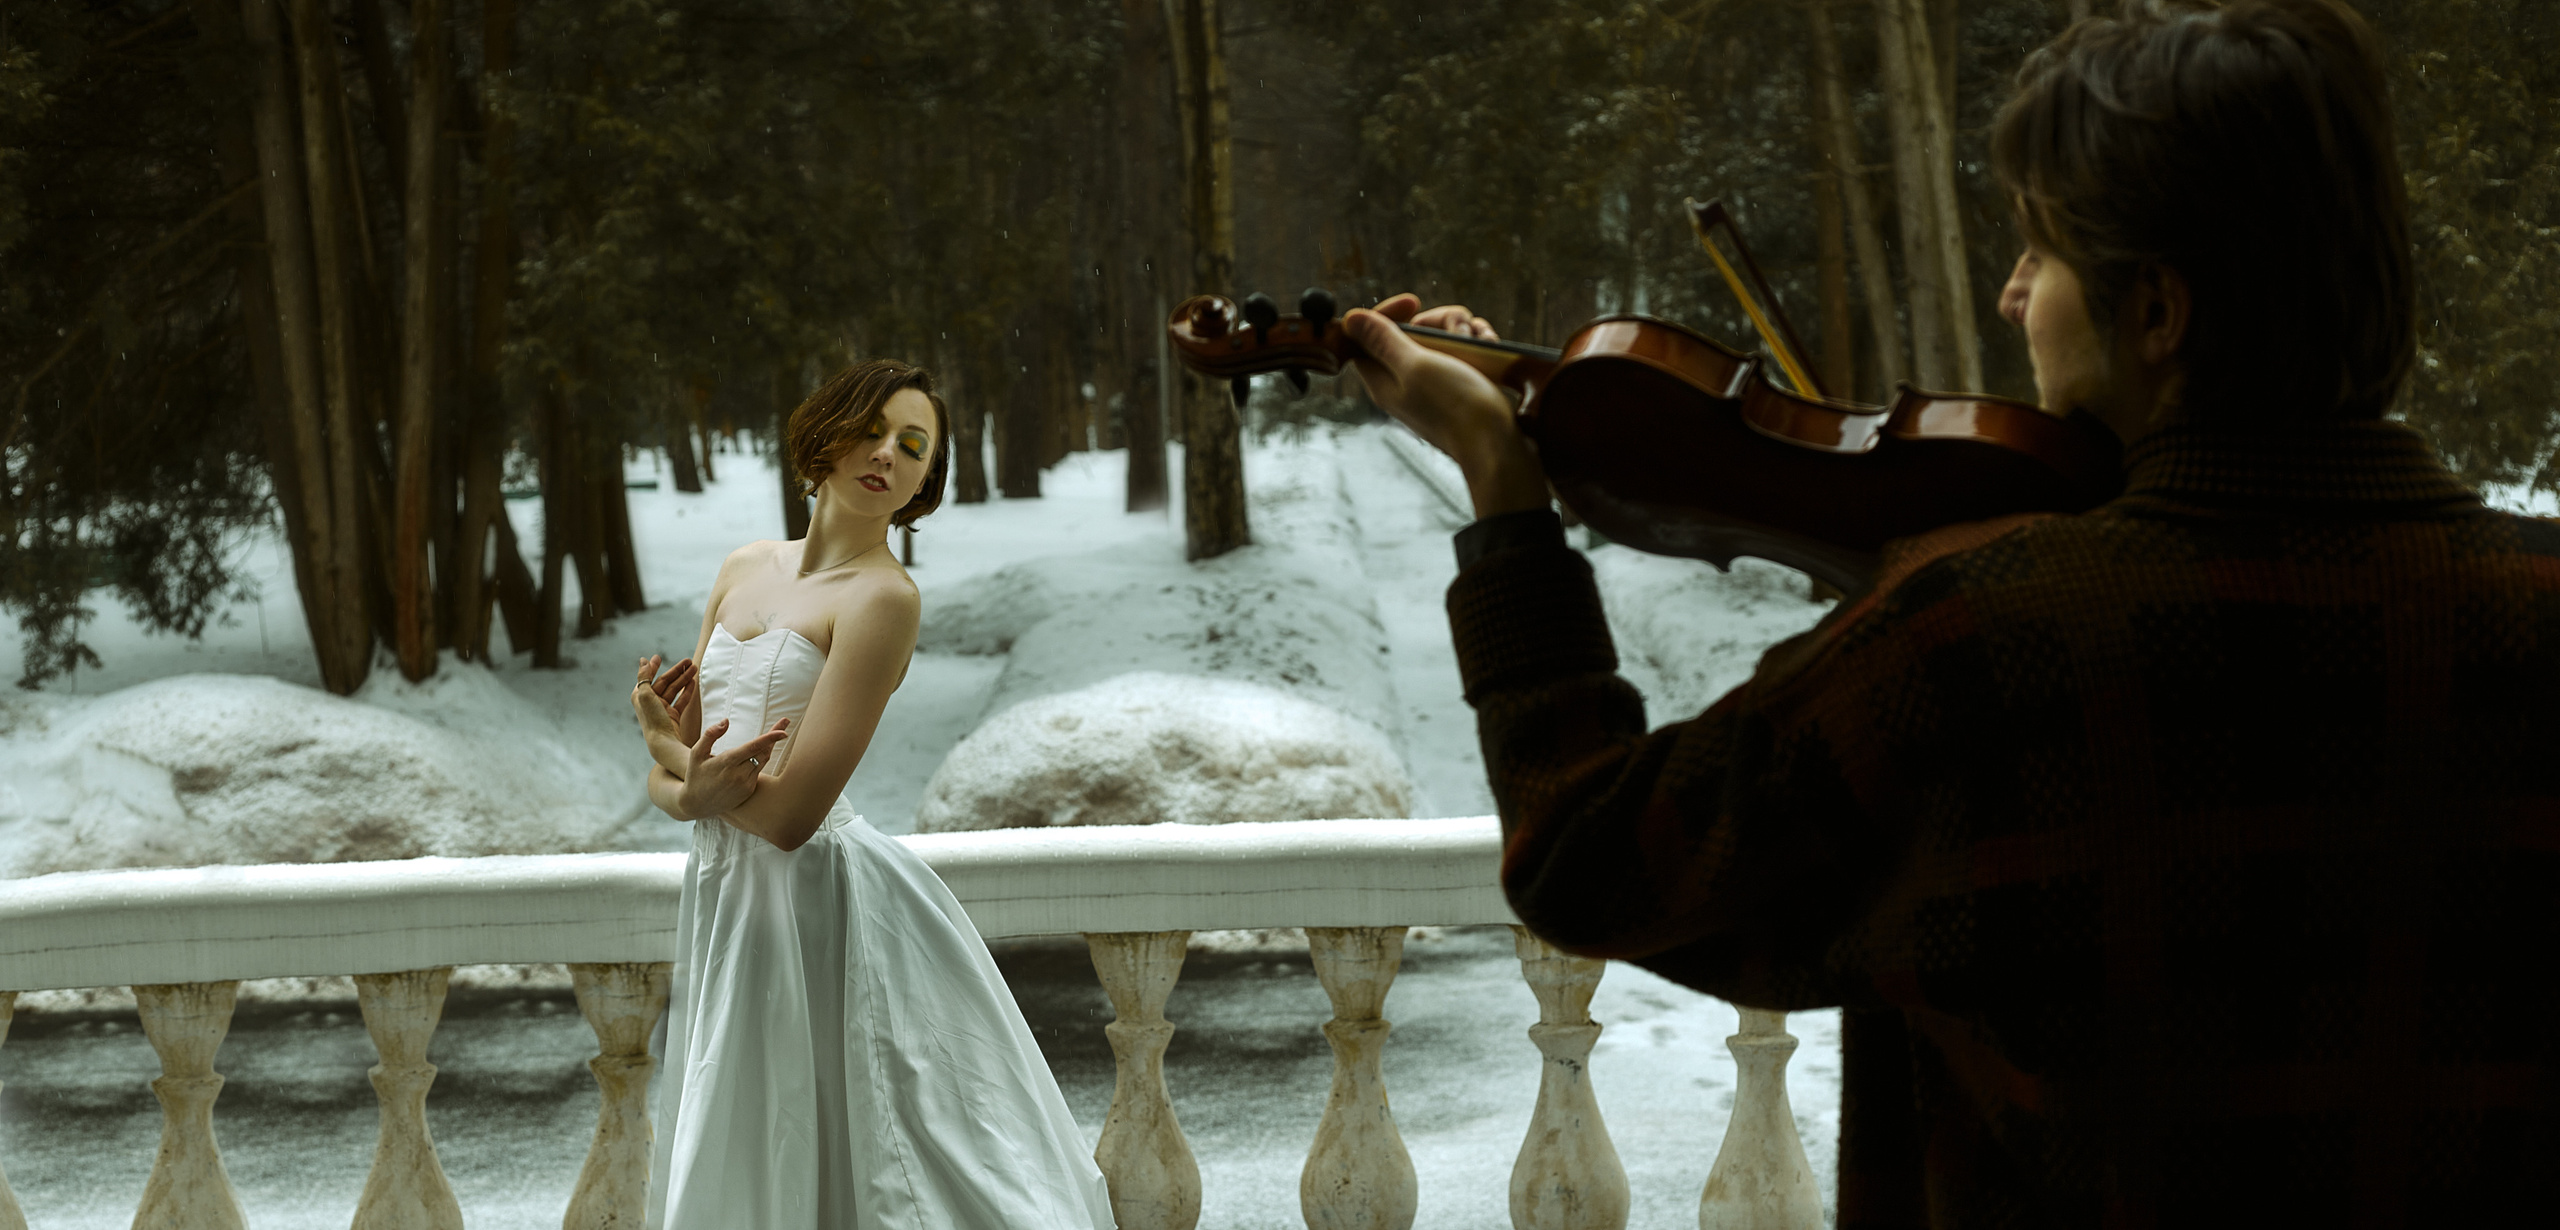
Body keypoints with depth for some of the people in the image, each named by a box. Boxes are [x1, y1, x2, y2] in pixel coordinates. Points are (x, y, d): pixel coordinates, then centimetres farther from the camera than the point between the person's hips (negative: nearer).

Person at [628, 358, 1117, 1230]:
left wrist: (668, 748, -1)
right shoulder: (745, 570, 11)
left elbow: (789, 812, -18)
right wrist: (690, 788, -14)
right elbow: (664, 776, 10)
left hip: (819, 911, -7)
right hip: (727, 900, 7)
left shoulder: (882, 597, -12)